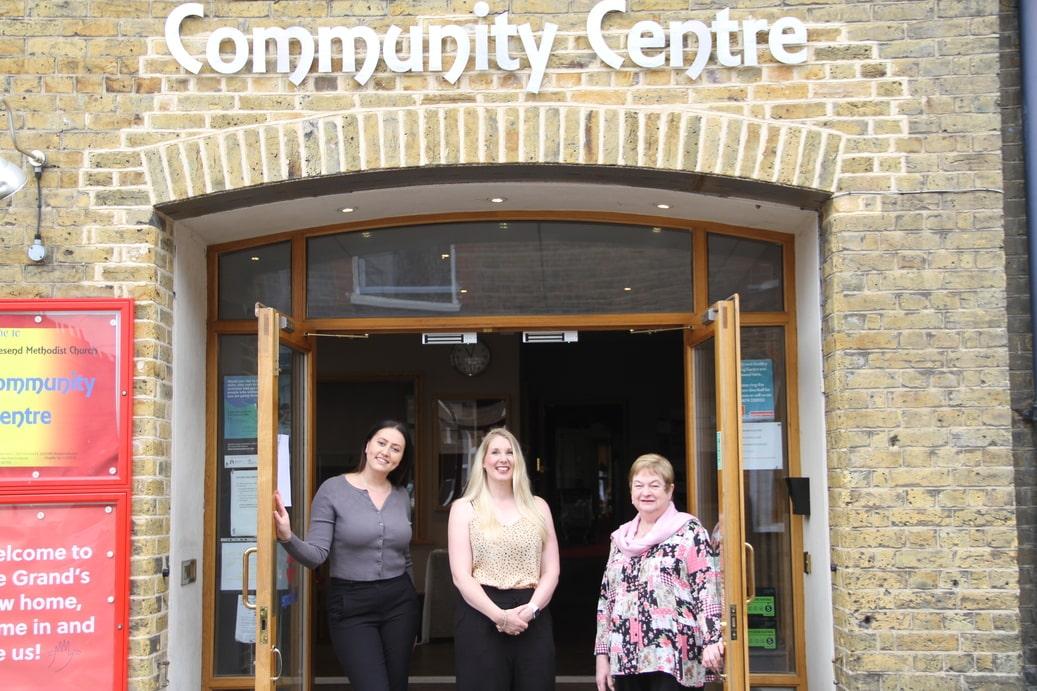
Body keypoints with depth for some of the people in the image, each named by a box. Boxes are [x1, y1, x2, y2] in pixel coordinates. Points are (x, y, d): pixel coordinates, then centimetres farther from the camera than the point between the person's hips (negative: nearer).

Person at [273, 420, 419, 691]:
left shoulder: (401, 495, 7)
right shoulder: (333, 490, -7)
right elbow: (316, 555, -13)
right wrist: (288, 538, -31)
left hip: (399, 602, 5)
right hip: (351, 606, -4)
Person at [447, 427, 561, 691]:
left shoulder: (538, 507, 13)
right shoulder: (464, 508, 5)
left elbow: (551, 571, 8)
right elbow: (461, 576, -4)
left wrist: (531, 609, -10)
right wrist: (500, 615, -16)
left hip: (533, 620, 2)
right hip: (481, 616, -2)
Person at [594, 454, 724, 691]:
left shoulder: (690, 532, 0)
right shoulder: (621, 538, 16)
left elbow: (708, 590, -9)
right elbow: (606, 600, 17)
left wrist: (713, 641, -21)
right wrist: (602, 655, 13)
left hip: (672, 660, -5)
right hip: (625, 660, 5)